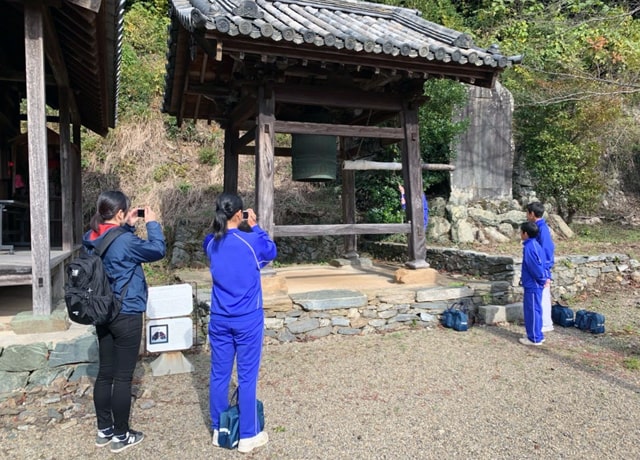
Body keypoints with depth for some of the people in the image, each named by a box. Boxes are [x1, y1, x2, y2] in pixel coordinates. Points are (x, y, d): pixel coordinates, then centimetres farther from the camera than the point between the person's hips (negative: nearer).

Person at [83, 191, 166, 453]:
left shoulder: (92, 239, 3)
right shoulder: (123, 241, -22)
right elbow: (158, 250, -12)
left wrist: (128, 227, 10)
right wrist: (152, 223, -1)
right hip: (126, 316, -8)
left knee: (105, 372, 16)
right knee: (123, 377, 4)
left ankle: (104, 430, 30)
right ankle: (121, 436, 17)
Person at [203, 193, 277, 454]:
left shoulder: (210, 243, -1)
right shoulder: (251, 241, -16)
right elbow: (271, 251, 5)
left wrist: (225, 226, 12)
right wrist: (255, 226, 8)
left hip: (219, 319, 5)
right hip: (248, 319, -4)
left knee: (219, 375, 15)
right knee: (247, 377, 6)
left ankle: (219, 431, 30)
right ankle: (248, 436, 19)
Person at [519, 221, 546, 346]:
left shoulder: (529, 247, -20)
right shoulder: (533, 245, 10)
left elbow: (535, 266, -23)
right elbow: (538, 264, 15)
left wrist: (542, 279, -11)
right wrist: (543, 278, 16)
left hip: (533, 285, -10)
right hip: (533, 284, 10)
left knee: (532, 310, -1)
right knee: (532, 310, 17)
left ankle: (535, 338, 8)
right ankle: (537, 335, 26)